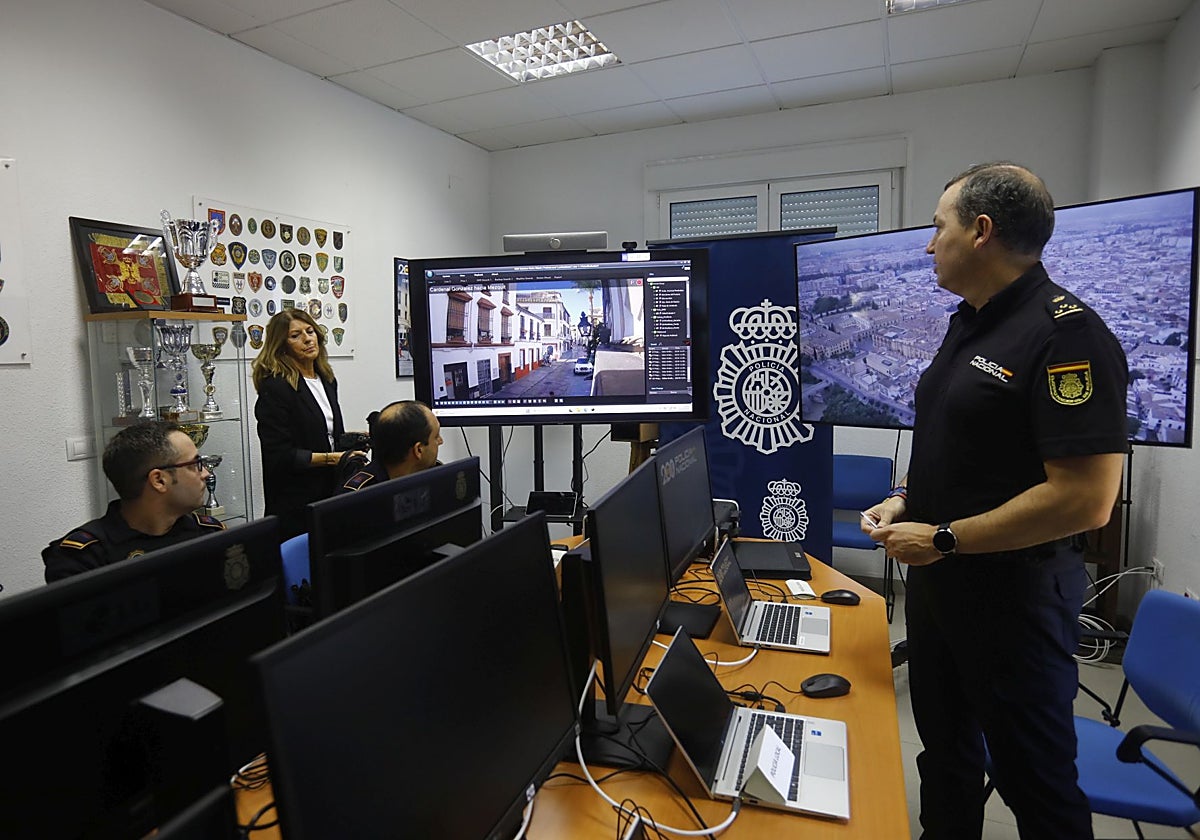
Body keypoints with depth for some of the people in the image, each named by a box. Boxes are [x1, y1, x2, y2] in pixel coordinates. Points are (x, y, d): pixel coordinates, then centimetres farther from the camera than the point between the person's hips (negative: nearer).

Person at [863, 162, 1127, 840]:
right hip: (937, 577, 9)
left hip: (1013, 592, -8)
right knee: (945, 747, 24)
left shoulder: (1067, 334, -20)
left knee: (1032, 773, 11)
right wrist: (908, 499, 3)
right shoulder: (968, 323, 8)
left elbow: (1086, 498, -26)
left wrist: (942, 539, -20)